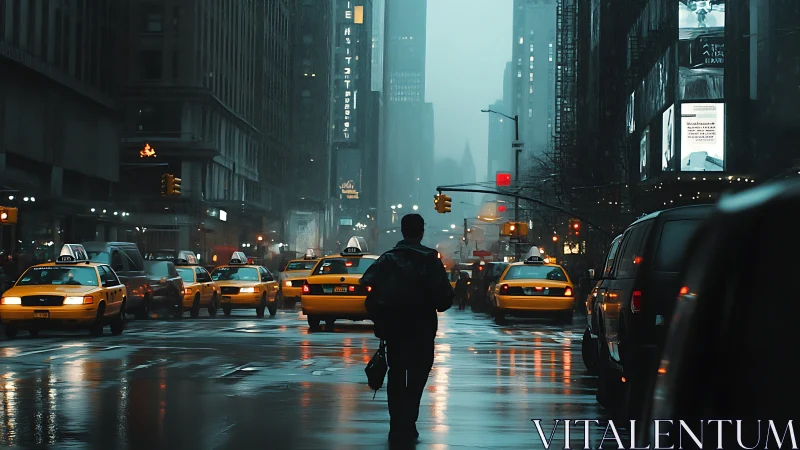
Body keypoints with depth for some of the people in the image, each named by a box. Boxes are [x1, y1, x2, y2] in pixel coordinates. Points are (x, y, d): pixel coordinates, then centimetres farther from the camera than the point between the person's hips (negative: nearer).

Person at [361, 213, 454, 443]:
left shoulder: (387, 259, 3)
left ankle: (397, 426, 16)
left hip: (393, 327, 4)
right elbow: (444, 295, -15)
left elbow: (367, 284, -6)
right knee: (416, 377, 3)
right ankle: (407, 426, -5)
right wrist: (440, 304, 7)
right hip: (420, 328, -4)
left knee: (396, 376, 14)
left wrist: (379, 318, 2)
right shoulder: (429, 259, -8)